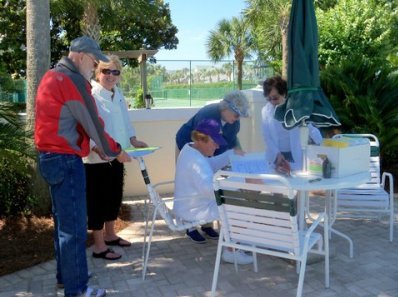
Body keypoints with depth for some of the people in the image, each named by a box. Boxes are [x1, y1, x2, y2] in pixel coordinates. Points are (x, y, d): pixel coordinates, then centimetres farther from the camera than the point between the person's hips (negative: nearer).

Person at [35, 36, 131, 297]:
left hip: (51, 157, 10)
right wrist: (115, 151, -1)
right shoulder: (73, 80, -15)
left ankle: (65, 275, 29)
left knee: (63, 221, 18)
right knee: (74, 226, -3)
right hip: (65, 160, -10)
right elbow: (92, 123, -14)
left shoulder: (52, 77, 15)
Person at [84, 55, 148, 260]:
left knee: (115, 196, 18)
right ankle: (99, 246, 13)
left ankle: (109, 234, 37)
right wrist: (97, 148, -34)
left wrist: (133, 140, 8)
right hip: (97, 158, -8)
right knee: (97, 200, 2)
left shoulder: (118, 94, 11)